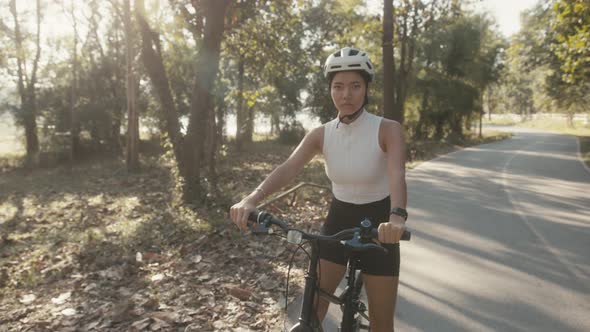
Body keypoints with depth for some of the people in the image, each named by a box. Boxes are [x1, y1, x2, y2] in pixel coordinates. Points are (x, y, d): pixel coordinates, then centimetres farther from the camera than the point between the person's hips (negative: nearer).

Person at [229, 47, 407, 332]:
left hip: (378, 223, -2)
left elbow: (397, 175, -32)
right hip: (338, 220, 3)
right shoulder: (321, 134, -7)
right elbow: (288, 168, -21)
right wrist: (252, 198, -39)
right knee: (311, 307, 6)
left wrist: (397, 216, -53)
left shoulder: (388, 130, -16)